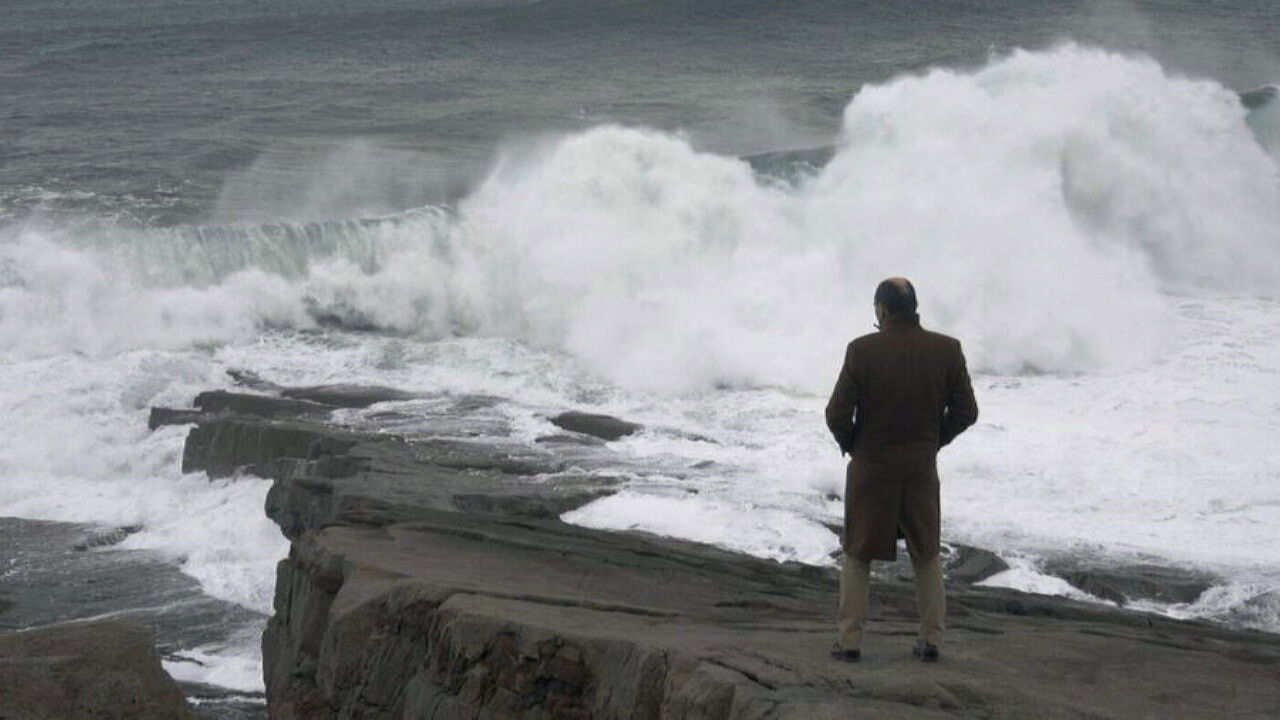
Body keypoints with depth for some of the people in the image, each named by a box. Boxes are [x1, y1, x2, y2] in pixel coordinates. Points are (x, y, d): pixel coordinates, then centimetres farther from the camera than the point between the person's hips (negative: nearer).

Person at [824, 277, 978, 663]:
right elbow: (966, 411, -1)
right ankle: (931, 638, 17)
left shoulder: (862, 350, -14)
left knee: (857, 557, 12)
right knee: (927, 555, 18)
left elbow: (837, 414, -12)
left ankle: (850, 640, 11)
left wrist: (850, 445, 7)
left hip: (871, 467, -2)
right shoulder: (947, 350, -7)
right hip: (922, 468, 2)